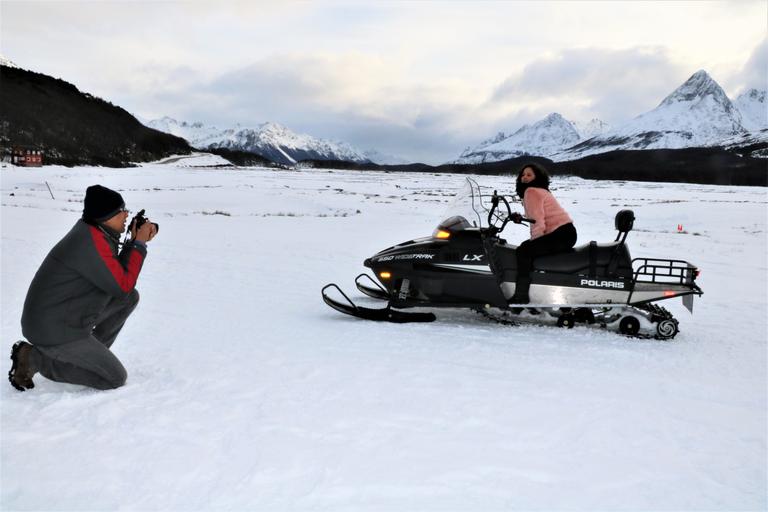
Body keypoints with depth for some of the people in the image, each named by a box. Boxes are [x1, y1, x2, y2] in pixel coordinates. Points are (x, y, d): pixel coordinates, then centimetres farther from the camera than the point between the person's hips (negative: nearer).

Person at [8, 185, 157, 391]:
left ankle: (90, 354, 16)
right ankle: (35, 358, -2)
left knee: (130, 298, 12)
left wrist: (137, 242, 0)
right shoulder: (92, 242, -25)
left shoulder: (96, 232, 5)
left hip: (69, 317, 10)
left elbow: (119, 274, 13)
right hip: (53, 329, -10)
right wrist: (139, 244, -14)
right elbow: (123, 285, -20)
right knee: (116, 378, -5)